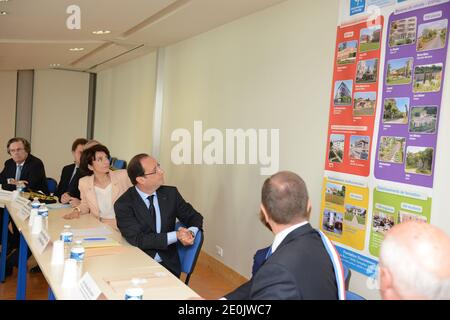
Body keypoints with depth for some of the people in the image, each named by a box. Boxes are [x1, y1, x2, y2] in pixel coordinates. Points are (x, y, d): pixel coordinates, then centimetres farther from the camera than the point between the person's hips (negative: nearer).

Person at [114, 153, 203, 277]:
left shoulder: (171, 193, 3)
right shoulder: (123, 204, -8)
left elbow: (194, 217, 11)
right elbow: (137, 239, -15)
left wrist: (190, 233, -13)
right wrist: (176, 236, -20)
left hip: (168, 265, 2)